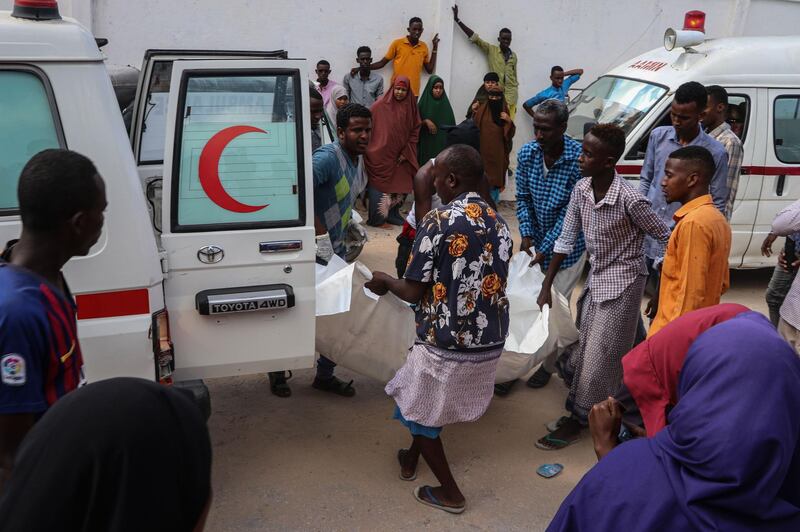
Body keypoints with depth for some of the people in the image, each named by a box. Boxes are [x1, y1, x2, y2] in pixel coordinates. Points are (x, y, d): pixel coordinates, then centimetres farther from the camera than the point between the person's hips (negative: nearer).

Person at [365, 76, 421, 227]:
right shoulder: (380, 106, -6)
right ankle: (376, 218, 7)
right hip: (380, 155, -3)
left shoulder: (411, 107, 3)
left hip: (400, 156, 3)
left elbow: (415, 132, 5)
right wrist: (370, 151, -5)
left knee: (399, 186, 7)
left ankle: (393, 215, 21)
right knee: (379, 186, -1)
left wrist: (406, 153, -3)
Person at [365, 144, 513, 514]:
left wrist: (384, 281, 7)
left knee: (418, 408, 17)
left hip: (447, 345, -7)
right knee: (435, 400, 29)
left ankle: (449, 492, 26)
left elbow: (413, 293, -14)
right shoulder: (499, 223, 4)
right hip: (490, 342, 7)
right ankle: (411, 458, 48)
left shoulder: (437, 222, -17)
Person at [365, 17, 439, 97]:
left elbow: (430, 70, 12)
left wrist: (435, 48, 10)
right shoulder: (397, 43, 0)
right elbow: (382, 63, 5)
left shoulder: (424, 47, 10)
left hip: (413, 91, 3)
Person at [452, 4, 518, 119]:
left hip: (510, 95, 2)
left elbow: (514, 76, 19)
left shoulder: (513, 55, 14)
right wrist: (457, 20, -4)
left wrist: (515, 101, 15)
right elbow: (474, 37, 1)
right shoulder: (491, 50, 6)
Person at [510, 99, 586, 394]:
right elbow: (522, 198, 1)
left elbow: (572, 210, -21)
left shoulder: (579, 158, -24)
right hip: (536, 240, 4)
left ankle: (548, 366, 23)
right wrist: (526, 234, -12)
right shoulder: (526, 154, -9)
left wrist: (547, 248, -20)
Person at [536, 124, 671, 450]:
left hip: (622, 282, -7)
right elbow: (566, 239, 2)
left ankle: (579, 419, 16)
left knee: (599, 355, 0)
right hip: (595, 277, 7)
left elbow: (666, 237, -13)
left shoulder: (630, 200, -26)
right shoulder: (581, 190, -7)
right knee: (585, 346, 16)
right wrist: (547, 286, 3)